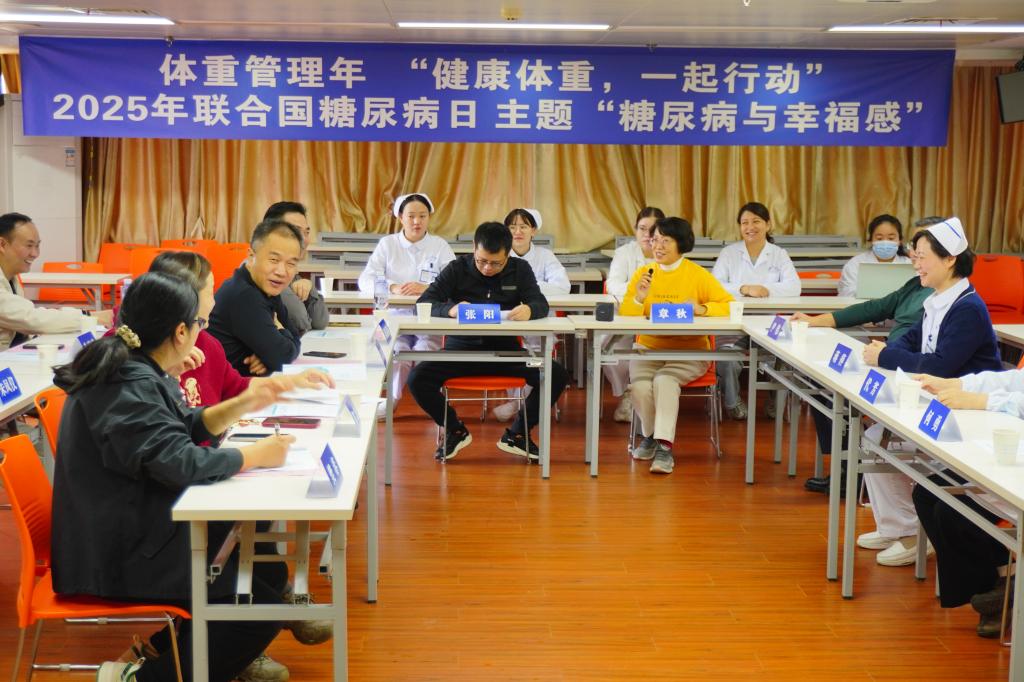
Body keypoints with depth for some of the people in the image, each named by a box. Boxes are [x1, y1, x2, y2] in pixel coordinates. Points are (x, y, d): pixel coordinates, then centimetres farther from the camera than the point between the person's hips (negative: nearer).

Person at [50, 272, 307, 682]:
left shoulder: (134, 371, 7)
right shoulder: (129, 388, -24)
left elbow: (184, 428, 17)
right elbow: (180, 461, -29)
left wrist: (241, 405, 5)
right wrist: (256, 455, -16)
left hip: (134, 528, 10)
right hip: (119, 557, -10)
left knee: (265, 567, 13)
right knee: (263, 603, -12)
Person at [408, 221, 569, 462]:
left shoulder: (520, 269, 5)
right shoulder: (458, 268, -1)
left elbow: (541, 304, -4)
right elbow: (424, 303, -8)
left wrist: (529, 310, -31)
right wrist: (450, 310, -32)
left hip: (506, 351, 1)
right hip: (462, 349, -1)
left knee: (557, 376, -21)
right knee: (417, 379, -26)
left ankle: (516, 434, 2)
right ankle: (455, 430, 4)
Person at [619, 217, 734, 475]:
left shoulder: (698, 275, -1)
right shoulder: (643, 273, 6)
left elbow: (729, 305, -5)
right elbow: (624, 316, 3)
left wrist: (702, 308, -22)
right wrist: (639, 298, -17)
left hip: (689, 351, -2)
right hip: (648, 348, 2)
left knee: (665, 380, -32)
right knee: (640, 384, -26)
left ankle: (664, 447, -26)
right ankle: (651, 436, 3)